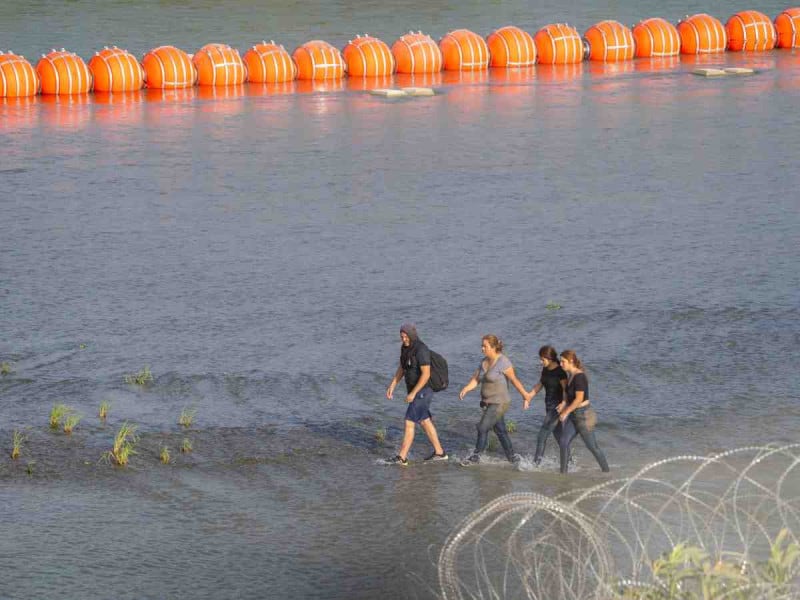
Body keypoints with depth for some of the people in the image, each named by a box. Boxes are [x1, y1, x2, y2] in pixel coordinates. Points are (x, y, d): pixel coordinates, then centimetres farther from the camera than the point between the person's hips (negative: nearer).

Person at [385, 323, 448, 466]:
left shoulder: (421, 350, -26)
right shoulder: (405, 347, 5)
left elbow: (426, 374, -28)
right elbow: (401, 368, 13)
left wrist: (412, 393, -28)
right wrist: (392, 386, 4)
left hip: (422, 392, -10)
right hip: (414, 390, 10)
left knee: (409, 423, -7)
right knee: (425, 422, 17)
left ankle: (402, 457, -2)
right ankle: (439, 452, 27)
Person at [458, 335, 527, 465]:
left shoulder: (503, 362, -16)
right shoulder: (484, 362, 7)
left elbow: (514, 380, -12)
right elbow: (475, 380, 2)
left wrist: (525, 396, -6)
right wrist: (465, 389, -16)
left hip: (499, 403, -8)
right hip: (488, 403, 8)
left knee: (482, 427, -10)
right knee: (500, 430, 14)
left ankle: (476, 456, 1)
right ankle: (512, 457, 25)